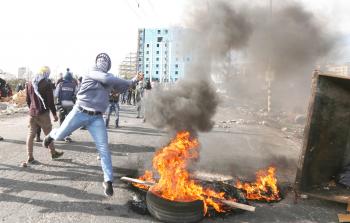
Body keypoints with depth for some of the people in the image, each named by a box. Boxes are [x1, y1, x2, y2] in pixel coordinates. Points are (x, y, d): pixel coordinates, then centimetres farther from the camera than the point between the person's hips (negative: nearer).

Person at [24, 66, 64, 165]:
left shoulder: (29, 84, 7)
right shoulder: (46, 85, -12)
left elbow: (28, 100, 14)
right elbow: (50, 102, -13)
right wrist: (54, 114, -6)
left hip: (32, 113, 6)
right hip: (43, 114, -5)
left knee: (31, 134, 8)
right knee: (48, 134, 8)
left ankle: (30, 157, 9)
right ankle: (53, 153, 21)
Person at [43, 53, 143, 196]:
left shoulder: (109, 78, 14)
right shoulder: (93, 72, -7)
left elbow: (121, 88, 28)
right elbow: (108, 79, -25)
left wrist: (135, 80, 17)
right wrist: (129, 82, -15)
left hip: (96, 118, 4)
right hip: (80, 112, -4)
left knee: (103, 149, -5)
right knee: (59, 135, 10)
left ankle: (108, 181, 5)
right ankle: (51, 135, 51)